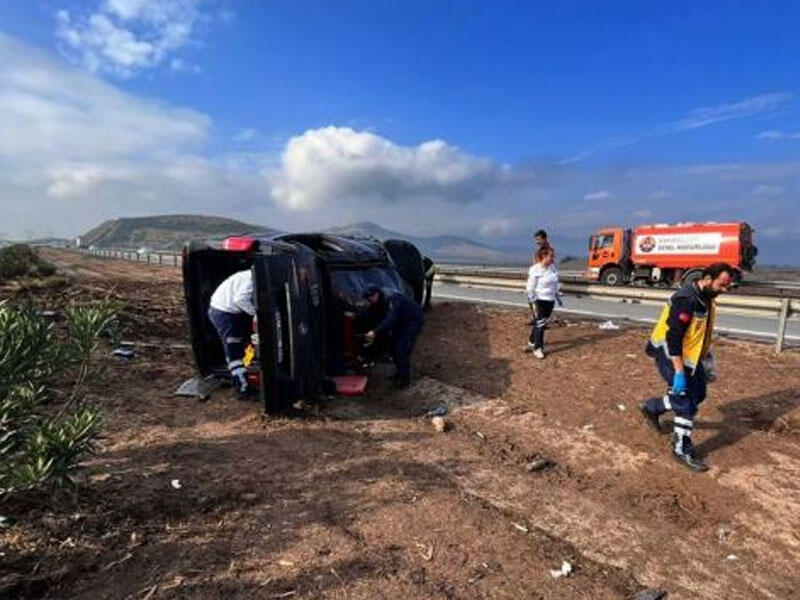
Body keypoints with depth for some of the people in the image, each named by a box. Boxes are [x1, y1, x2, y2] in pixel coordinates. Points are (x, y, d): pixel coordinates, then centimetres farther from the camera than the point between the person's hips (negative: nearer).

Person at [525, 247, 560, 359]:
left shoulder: (552, 267, 6)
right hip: (539, 300, -7)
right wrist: (533, 303, -16)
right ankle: (538, 348, 7)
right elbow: (530, 288, -14)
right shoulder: (535, 270, -16)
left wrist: (557, 297, 19)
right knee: (540, 324, -3)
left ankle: (532, 343, 31)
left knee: (542, 323, 14)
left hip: (550, 300, 7)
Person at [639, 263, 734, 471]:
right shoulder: (686, 300, -26)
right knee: (686, 403, -5)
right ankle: (682, 450, 9)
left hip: (690, 355, 9)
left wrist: (706, 356, 19)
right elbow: (673, 337, -29)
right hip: (670, 354, -9)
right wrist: (679, 372, -29)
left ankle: (652, 407, 33)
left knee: (698, 394, 16)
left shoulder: (706, 298, 3)